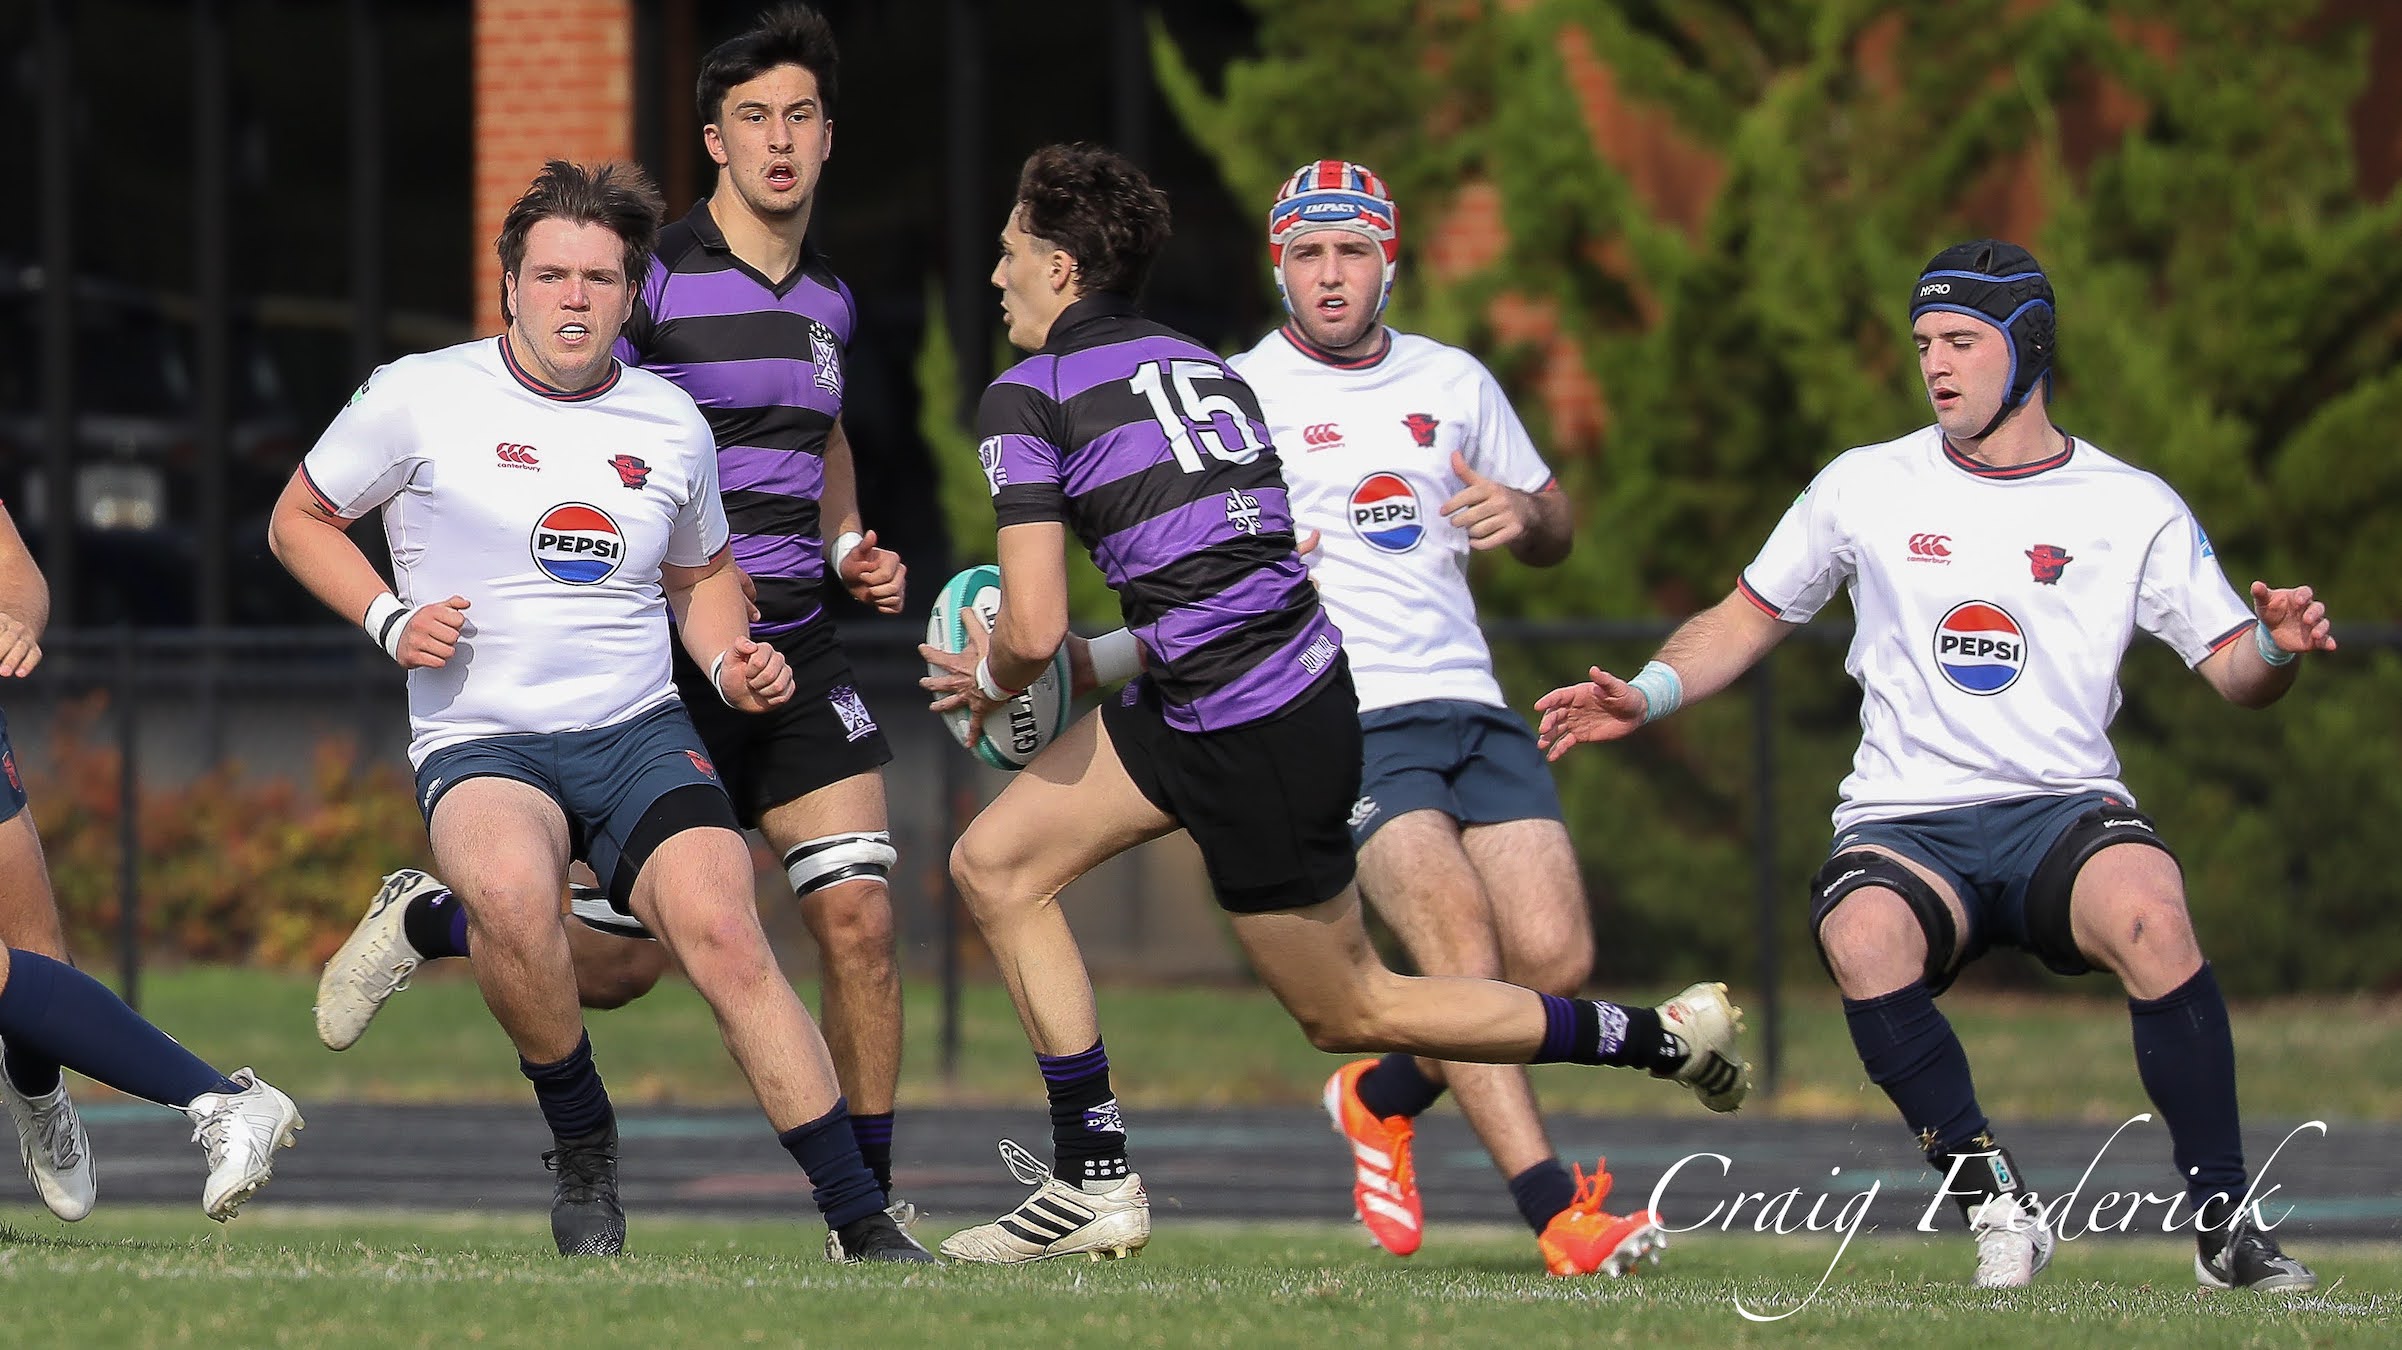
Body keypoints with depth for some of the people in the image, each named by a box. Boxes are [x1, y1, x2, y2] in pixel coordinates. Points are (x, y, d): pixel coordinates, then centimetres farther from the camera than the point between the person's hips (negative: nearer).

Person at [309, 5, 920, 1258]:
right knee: (615, 965, 0)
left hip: (797, 656, 5)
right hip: (659, 665, -5)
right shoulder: (652, 274, -11)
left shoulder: (829, 296, 10)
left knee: (858, 922, -8)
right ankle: (423, 920, 29)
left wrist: (848, 543, 13)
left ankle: (865, 1204, 4)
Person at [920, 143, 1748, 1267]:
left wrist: (994, 679, 7)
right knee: (993, 864, 12)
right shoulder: (1198, 364, 14)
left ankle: (1664, 1037, 14)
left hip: (1261, 747, -9)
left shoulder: (1029, 397, -10)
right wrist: (1093, 662, 24)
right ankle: (1092, 1180, 12)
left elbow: (1031, 628, -16)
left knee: (1350, 1011, 8)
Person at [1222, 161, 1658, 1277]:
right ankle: (1554, 1216, -28)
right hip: (1338, 723, -5)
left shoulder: (1454, 382, 17)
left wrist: (1524, 516, 3)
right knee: (1462, 942, -24)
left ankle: (1382, 1098, 17)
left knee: (1555, 954, -10)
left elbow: (1555, 533, 26)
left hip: (1469, 706, 5)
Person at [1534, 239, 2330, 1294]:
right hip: (1903, 823, 1)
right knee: (1862, 938, -36)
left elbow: (2232, 672, 8)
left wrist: (2277, 650, -15)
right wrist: (1645, 696, 4)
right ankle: (1989, 1196, -20)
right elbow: (1749, 618, 20)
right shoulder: (1866, 487, 10)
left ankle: (2222, 1218, -24)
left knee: (2149, 918, -36)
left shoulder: (2132, 510, 8)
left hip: (2064, 811, -1)